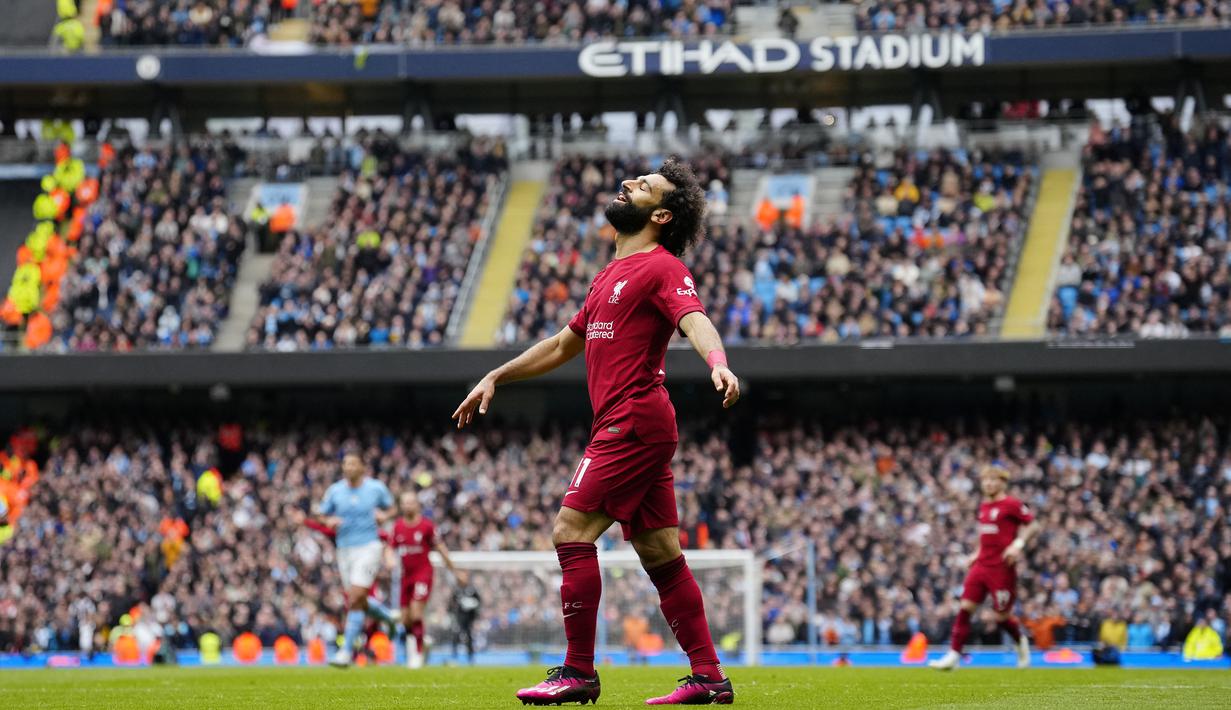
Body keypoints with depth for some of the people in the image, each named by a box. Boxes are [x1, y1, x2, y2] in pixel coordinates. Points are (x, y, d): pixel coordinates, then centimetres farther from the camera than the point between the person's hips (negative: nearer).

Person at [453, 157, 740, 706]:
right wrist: (496, 378, 34)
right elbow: (564, 344, 33)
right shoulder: (612, 274, 23)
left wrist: (718, 364, -44)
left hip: (634, 421, -9)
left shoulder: (661, 267, -6)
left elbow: (695, 319, -24)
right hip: (630, 428, 9)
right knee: (660, 554, 6)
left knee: (572, 530, -12)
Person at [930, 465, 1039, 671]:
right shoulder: (984, 506, 15)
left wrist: (1018, 544, -19)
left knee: (1001, 616, -1)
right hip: (981, 566, 6)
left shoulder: (1012, 504, -8)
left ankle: (1020, 641, 30)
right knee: (965, 607, -6)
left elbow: (1033, 526, -6)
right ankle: (953, 655, -7)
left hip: (1002, 568, -6)